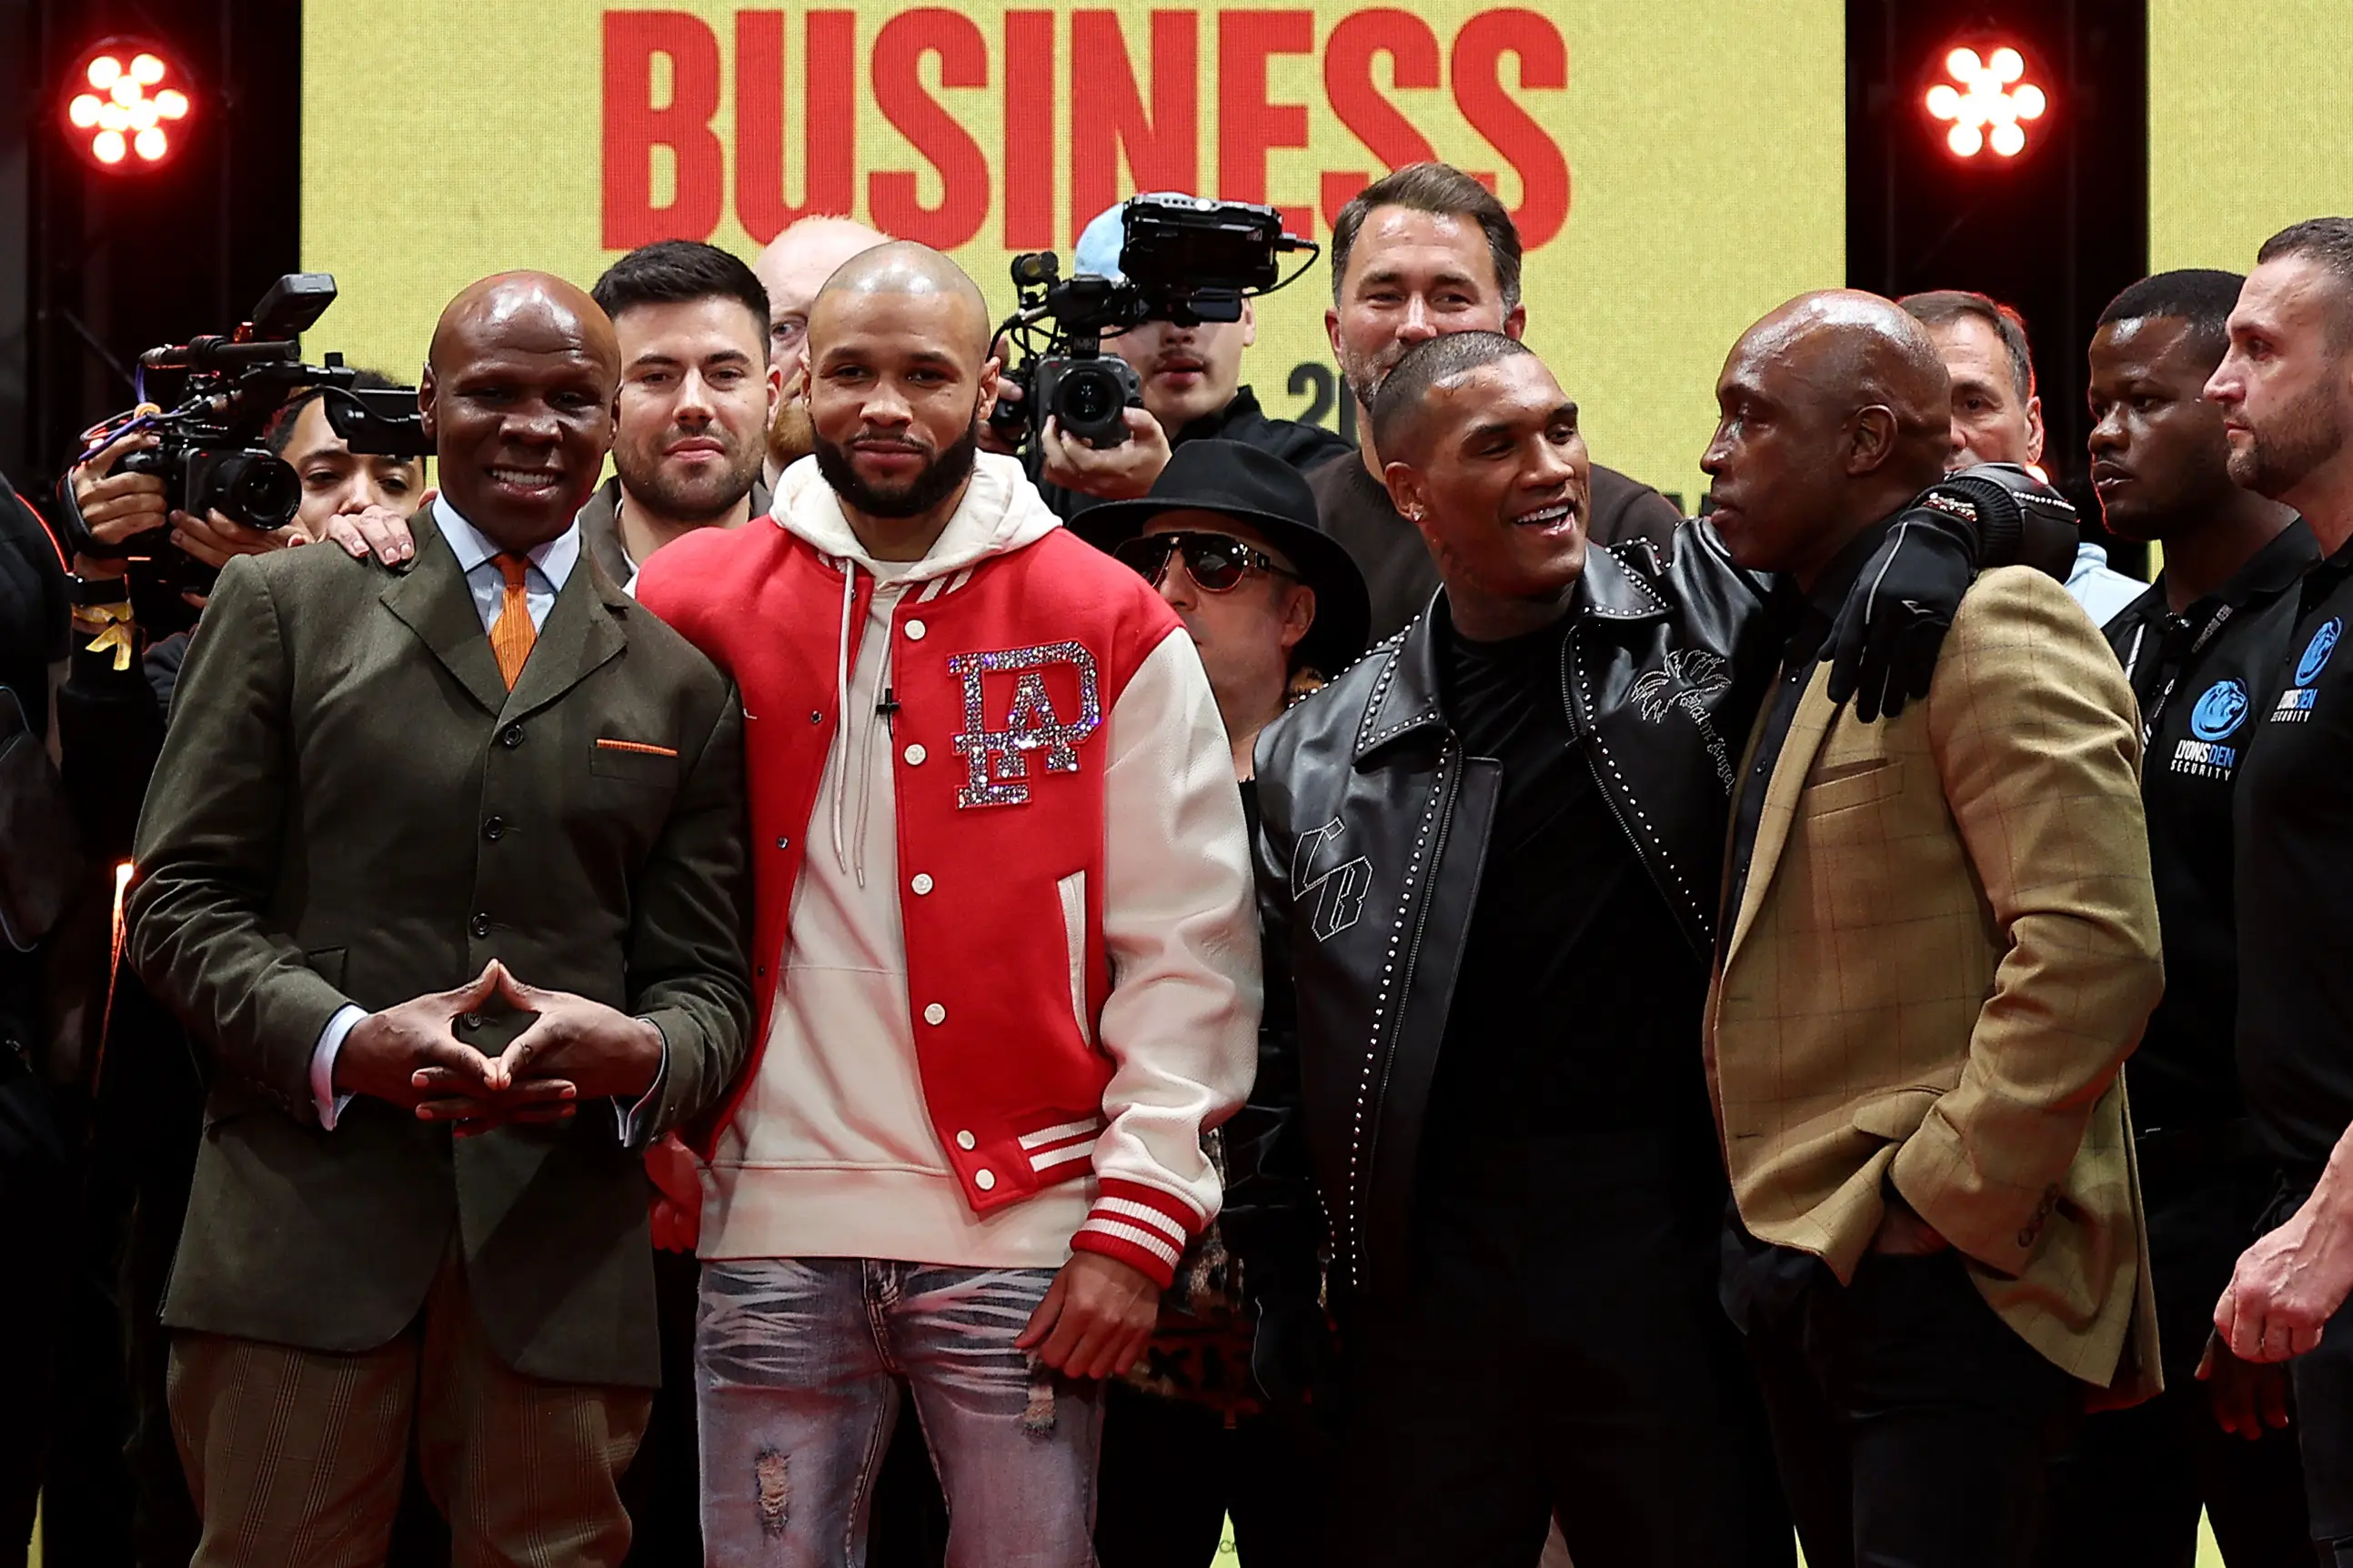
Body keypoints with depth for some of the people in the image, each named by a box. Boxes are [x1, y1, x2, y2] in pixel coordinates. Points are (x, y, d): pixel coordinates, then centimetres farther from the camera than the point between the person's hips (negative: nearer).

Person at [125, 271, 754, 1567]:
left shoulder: (680, 681, 16)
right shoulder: (284, 608, 10)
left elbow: (710, 978, 13)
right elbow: (180, 899, 4)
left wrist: (639, 1052, -11)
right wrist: (346, 1042, -13)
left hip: (562, 1250, 2)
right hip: (304, 1223, -2)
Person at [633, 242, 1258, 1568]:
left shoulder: (1112, 630, 3)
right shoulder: (695, 603, 7)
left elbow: (1190, 951, 0)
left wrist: (1138, 1220, -6)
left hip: (1020, 1231, -1)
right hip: (769, 1228, 1)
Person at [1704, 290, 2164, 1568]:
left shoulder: (1992, 633, -11)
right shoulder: (1813, 651, 19)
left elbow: (2093, 951, -22)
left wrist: (1950, 1204, -19)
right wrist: (1773, 1242, 12)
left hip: (1937, 1282, -9)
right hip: (1807, 1272, 9)